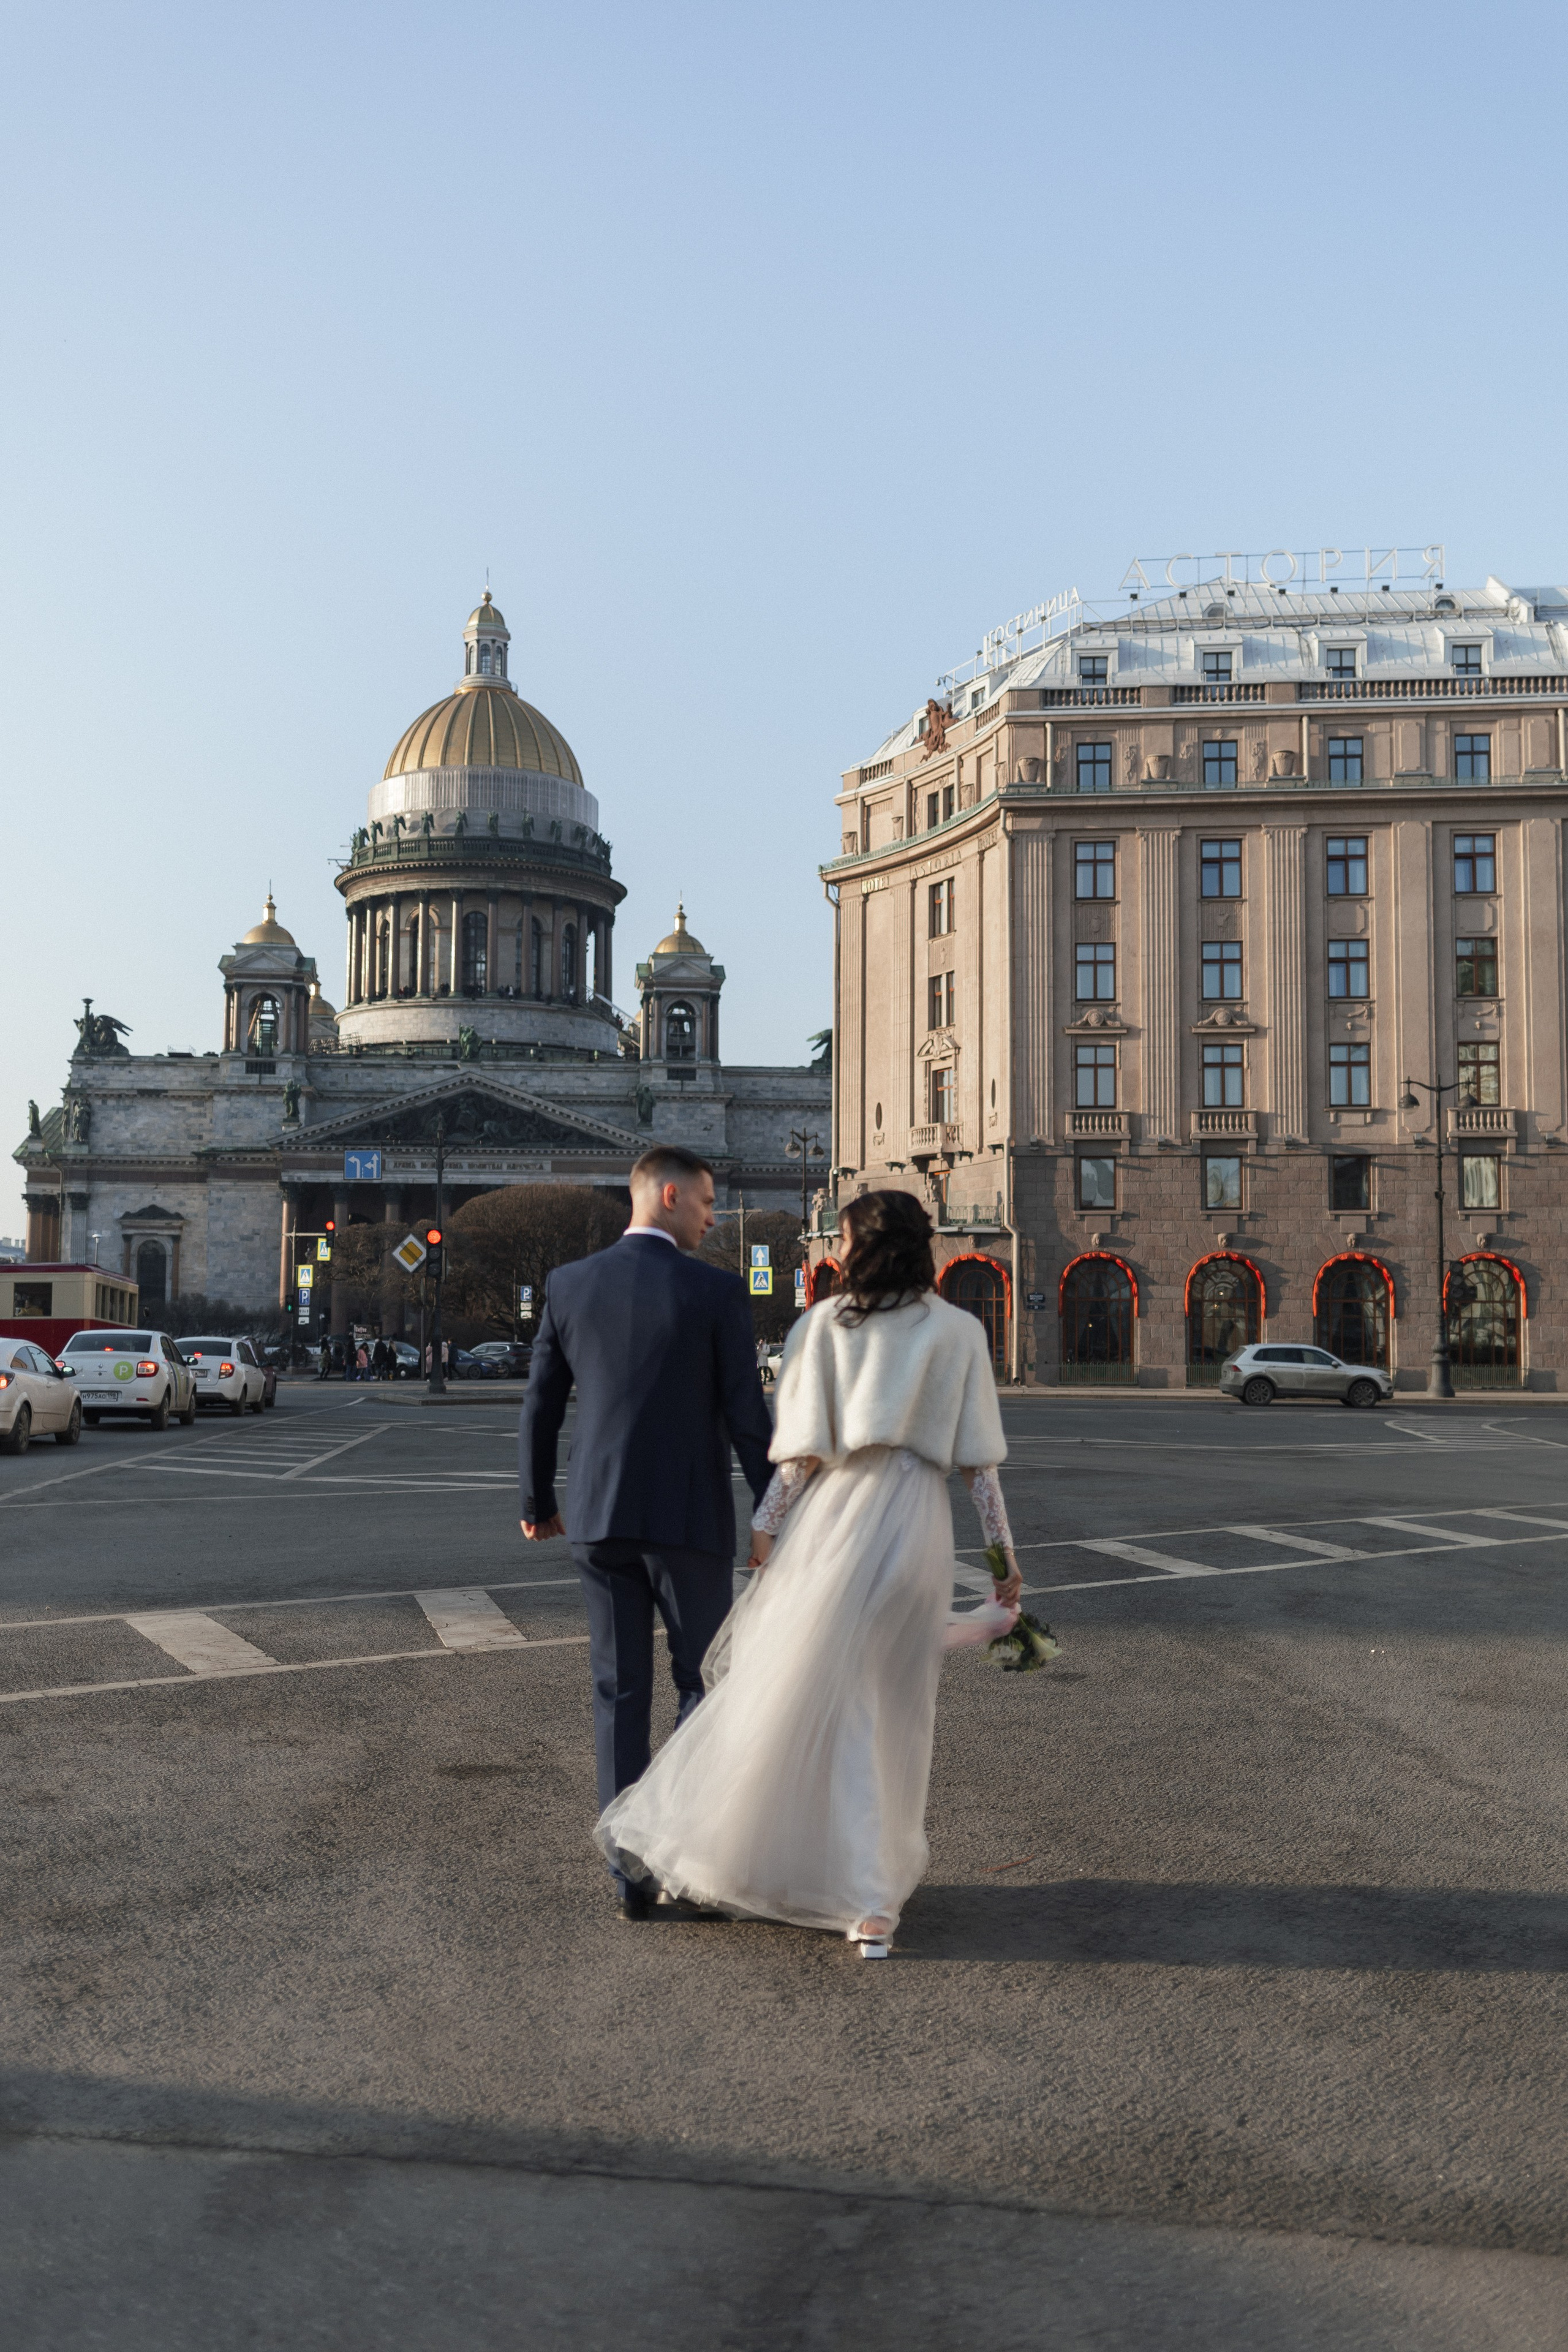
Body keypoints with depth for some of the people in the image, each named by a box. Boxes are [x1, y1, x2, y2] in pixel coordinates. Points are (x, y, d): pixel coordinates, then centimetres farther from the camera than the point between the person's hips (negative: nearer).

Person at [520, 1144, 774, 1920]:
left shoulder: (570, 1284, 2)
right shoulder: (717, 1291, -9)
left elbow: (540, 1407, 6)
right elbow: (746, 1418, -9)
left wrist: (537, 1502, 19)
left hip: (599, 1517, 3)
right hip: (690, 1518, -3)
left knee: (619, 1694, 10)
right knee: (703, 1684, 12)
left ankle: (631, 1872, 13)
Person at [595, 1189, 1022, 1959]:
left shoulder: (826, 1323, 2)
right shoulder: (960, 1332, 6)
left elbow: (806, 1447, -3)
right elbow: (978, 1460, 3)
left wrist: (766, 1522, 6)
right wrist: (1004, 1551, 9)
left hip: (835, 1517, -2)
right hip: (919, 1526, 2)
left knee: (790, 1689, 6)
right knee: (892, 1708, 12)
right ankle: (875, 1898, 17)